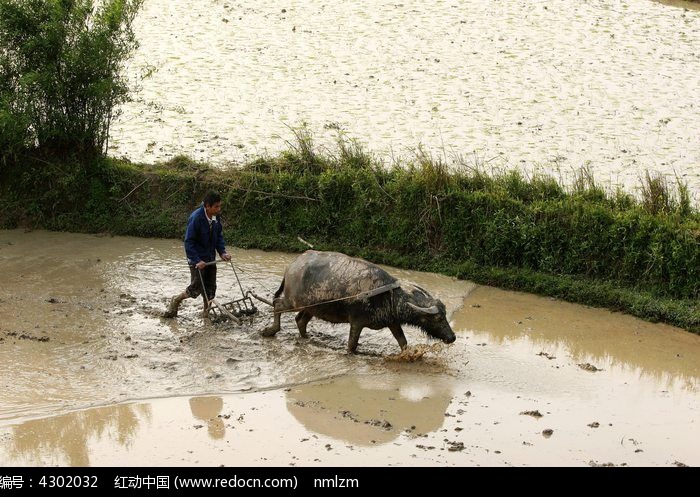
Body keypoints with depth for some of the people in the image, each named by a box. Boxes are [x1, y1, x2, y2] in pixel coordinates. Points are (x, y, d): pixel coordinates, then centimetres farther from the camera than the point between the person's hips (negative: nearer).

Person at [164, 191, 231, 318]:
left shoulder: (216, 218, -3)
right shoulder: (196, 218, -25)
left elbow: (219, 236, 12)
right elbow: (189, 242, -23)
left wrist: (222, 252, -3)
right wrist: (197, 261, -26)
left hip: (210, 258, 7)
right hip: (197, 260, -7)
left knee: (210, 289, 8)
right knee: (196, 289, -3)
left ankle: (207, 313, 22)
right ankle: (176, 301, 22)